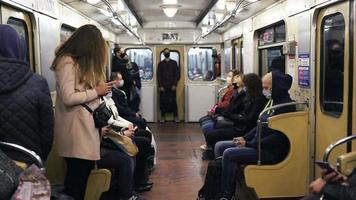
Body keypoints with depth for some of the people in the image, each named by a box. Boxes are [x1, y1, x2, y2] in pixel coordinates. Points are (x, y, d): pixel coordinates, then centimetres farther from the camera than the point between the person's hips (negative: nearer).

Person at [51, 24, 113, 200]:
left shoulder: (80, 62, 18)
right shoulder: (67, 62, -13)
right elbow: (68, 98, -21)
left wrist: (100, 88, 7)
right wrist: (96, 91, -12)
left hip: (85, 123, 9)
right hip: (75, 127, -9)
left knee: (84, 171, 12)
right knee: (78, 174, -2)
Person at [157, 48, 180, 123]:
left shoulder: (174, 63, 8)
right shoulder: (160, 64, 9)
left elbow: (177, 74, 4)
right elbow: (158, 75, 4)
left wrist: (175, 85, -6)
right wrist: (160, 86, -6)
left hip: (172, 86, -1)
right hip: (163, 87, 1)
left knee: (173, 101, -2)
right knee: (163, 102, 1)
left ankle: (176, 116, 5)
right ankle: (162, 116, 9)